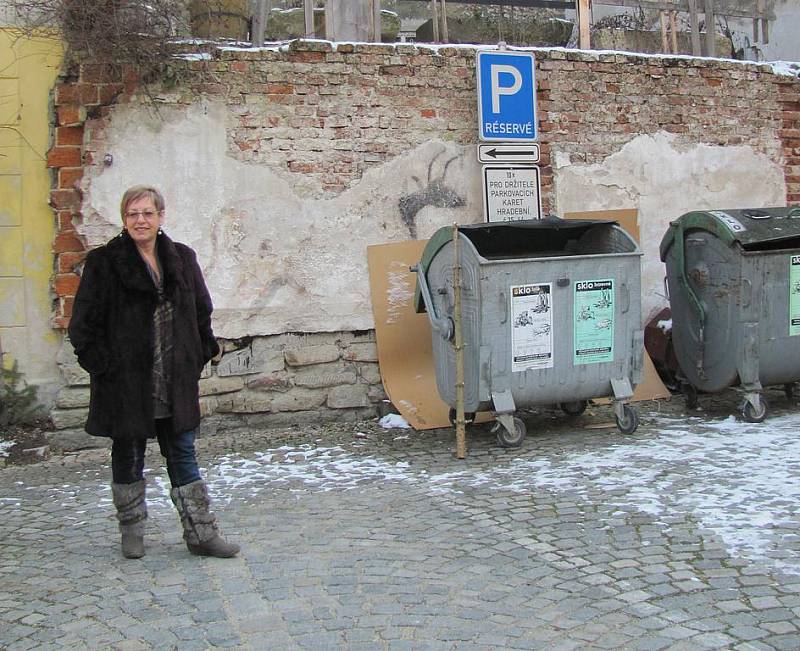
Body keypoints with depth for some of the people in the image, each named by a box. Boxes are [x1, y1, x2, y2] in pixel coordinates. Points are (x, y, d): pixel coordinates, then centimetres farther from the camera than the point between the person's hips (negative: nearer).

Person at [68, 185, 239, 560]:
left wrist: (200, 356, 7)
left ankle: (200, 533, 13)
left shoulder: (182, 259, 7)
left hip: (176, 383, 3)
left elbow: (201, 312, 15)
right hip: (126, 382, -3)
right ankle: (132, 532, 26)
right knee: (127, 455, 10)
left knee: (183, 454, 7)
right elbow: (84, 322, -4)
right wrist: (103, 364, -10)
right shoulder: (104, 262, -4)